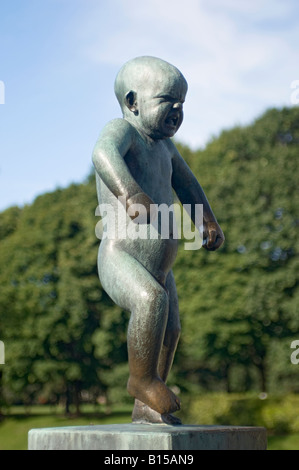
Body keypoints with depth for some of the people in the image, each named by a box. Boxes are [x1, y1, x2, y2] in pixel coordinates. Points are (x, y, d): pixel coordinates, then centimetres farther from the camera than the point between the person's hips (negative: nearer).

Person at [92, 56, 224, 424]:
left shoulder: (164, 145, 15)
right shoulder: (122, 130, -11)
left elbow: (186, 183, 33)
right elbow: (104, 154, -35)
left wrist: (209, 222, 40)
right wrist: (130, 192, -53)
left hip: (159, 268, 9)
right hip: (121, 258, -9)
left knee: (168, 334, 17)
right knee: (152, 299, -35)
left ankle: (146, 410, 34)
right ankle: (142, 378, -13)